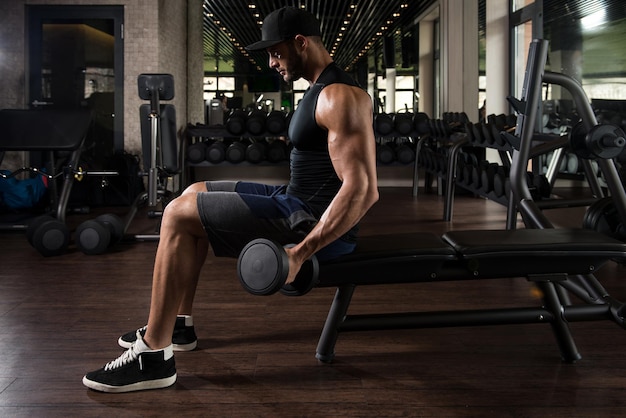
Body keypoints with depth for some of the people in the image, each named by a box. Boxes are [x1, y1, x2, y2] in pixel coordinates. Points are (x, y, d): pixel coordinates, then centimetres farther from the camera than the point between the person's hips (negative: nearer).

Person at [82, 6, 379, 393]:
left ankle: (153, 355, -6)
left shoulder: (340, 97, -20)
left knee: (179, 216, -13)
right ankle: (178, 324, 24)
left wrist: (301, 252, -31)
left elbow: (363, 190, -29)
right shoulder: (322, 89, 14)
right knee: (194, 194, 18)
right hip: (297, 200, 11)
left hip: (314, 223, -11)